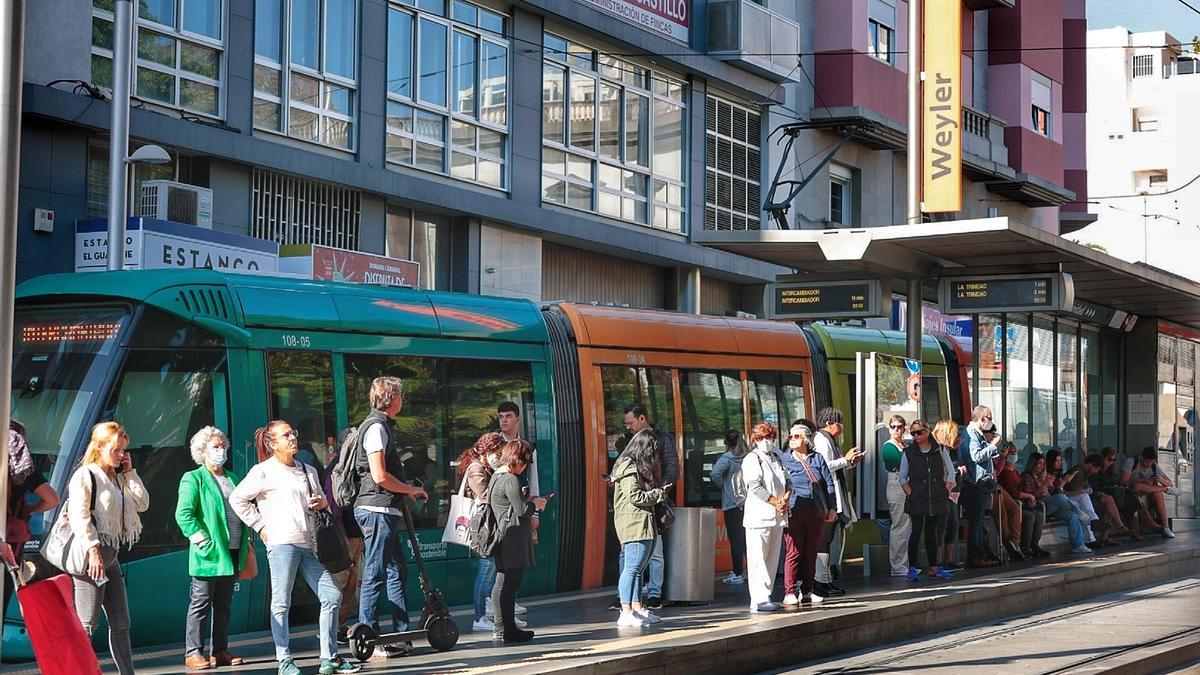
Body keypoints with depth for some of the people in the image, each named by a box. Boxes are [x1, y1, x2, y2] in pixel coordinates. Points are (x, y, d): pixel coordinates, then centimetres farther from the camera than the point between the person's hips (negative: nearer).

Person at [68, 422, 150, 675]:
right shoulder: (85, 475, -8)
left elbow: (142, 503, 12)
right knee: (87, 624, -9)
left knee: (120, 623, 10)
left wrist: (130, 472, 8)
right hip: (92, 553, -9)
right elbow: (79, 516, -17)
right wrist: (93, 550, -24)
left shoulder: (118, 478, 17)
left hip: (111, 555, 9)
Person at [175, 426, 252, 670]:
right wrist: (204, 541, -17)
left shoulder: (233, 478, 18)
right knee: (201, 603, -3)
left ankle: (221, 651, 16)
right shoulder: (193, 479, -4)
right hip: (209, 554, -6)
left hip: (232, 553, 6)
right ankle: (193, 653, 2)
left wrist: (246, 543, 14)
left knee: (224, 604, 11)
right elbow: (183, 514, -12)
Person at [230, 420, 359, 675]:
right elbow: (236, 499, -3)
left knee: (332, 596, 2)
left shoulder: (308, 471, 20)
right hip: (281, 542, -6)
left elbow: (321, 501, 32)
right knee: (281, 603, -3)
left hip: (308, 543, 6)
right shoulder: (264, 471, 1)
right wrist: (261, 526, -3)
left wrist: (322, 502, 7)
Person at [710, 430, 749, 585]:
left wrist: (723, 485, -7)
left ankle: (737, 574, 0)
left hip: (732, 503, -5)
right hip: (748, 501, 5)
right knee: (746, 537, 13)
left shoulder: (727, 458, -11)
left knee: (735, 539, -1)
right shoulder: (747, 457, 3)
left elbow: (714, 474, -24)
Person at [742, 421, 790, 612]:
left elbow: (788, 482, 17)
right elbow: (755, 487, -13)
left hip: (777, 516, 7)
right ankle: (759, 599, -11)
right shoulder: (752, 459, -3)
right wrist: (777, 502, -14)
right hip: (759, 516, -7)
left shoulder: (776, 458, 20)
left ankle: (766, 596, 12)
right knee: (758, 558, -9)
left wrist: (785, 498, -4)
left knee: (773, 558, 7)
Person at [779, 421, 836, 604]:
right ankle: (789, 593, -7)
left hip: (816, 512, 3)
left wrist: (831, 508, 6)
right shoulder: (785, 459, 5)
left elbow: (829, 483, 12)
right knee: (794, 552, -8)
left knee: (811, 552, 8)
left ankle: (807, 591, 16)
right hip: (794, 512, -3)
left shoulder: (817, 458, 11)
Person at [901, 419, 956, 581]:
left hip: (937, 499, 1)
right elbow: (902, 478, 5)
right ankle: (912, 568, -2)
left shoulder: (940, 450, 5)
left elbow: (950, 472, 8)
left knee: (932, 532, 7)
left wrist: (946, 491, 0)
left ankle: (933, 567, 14)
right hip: (917, 499, -1)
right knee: (916, 531, -5)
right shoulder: (908, 452, 3)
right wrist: (910, 493, -5)